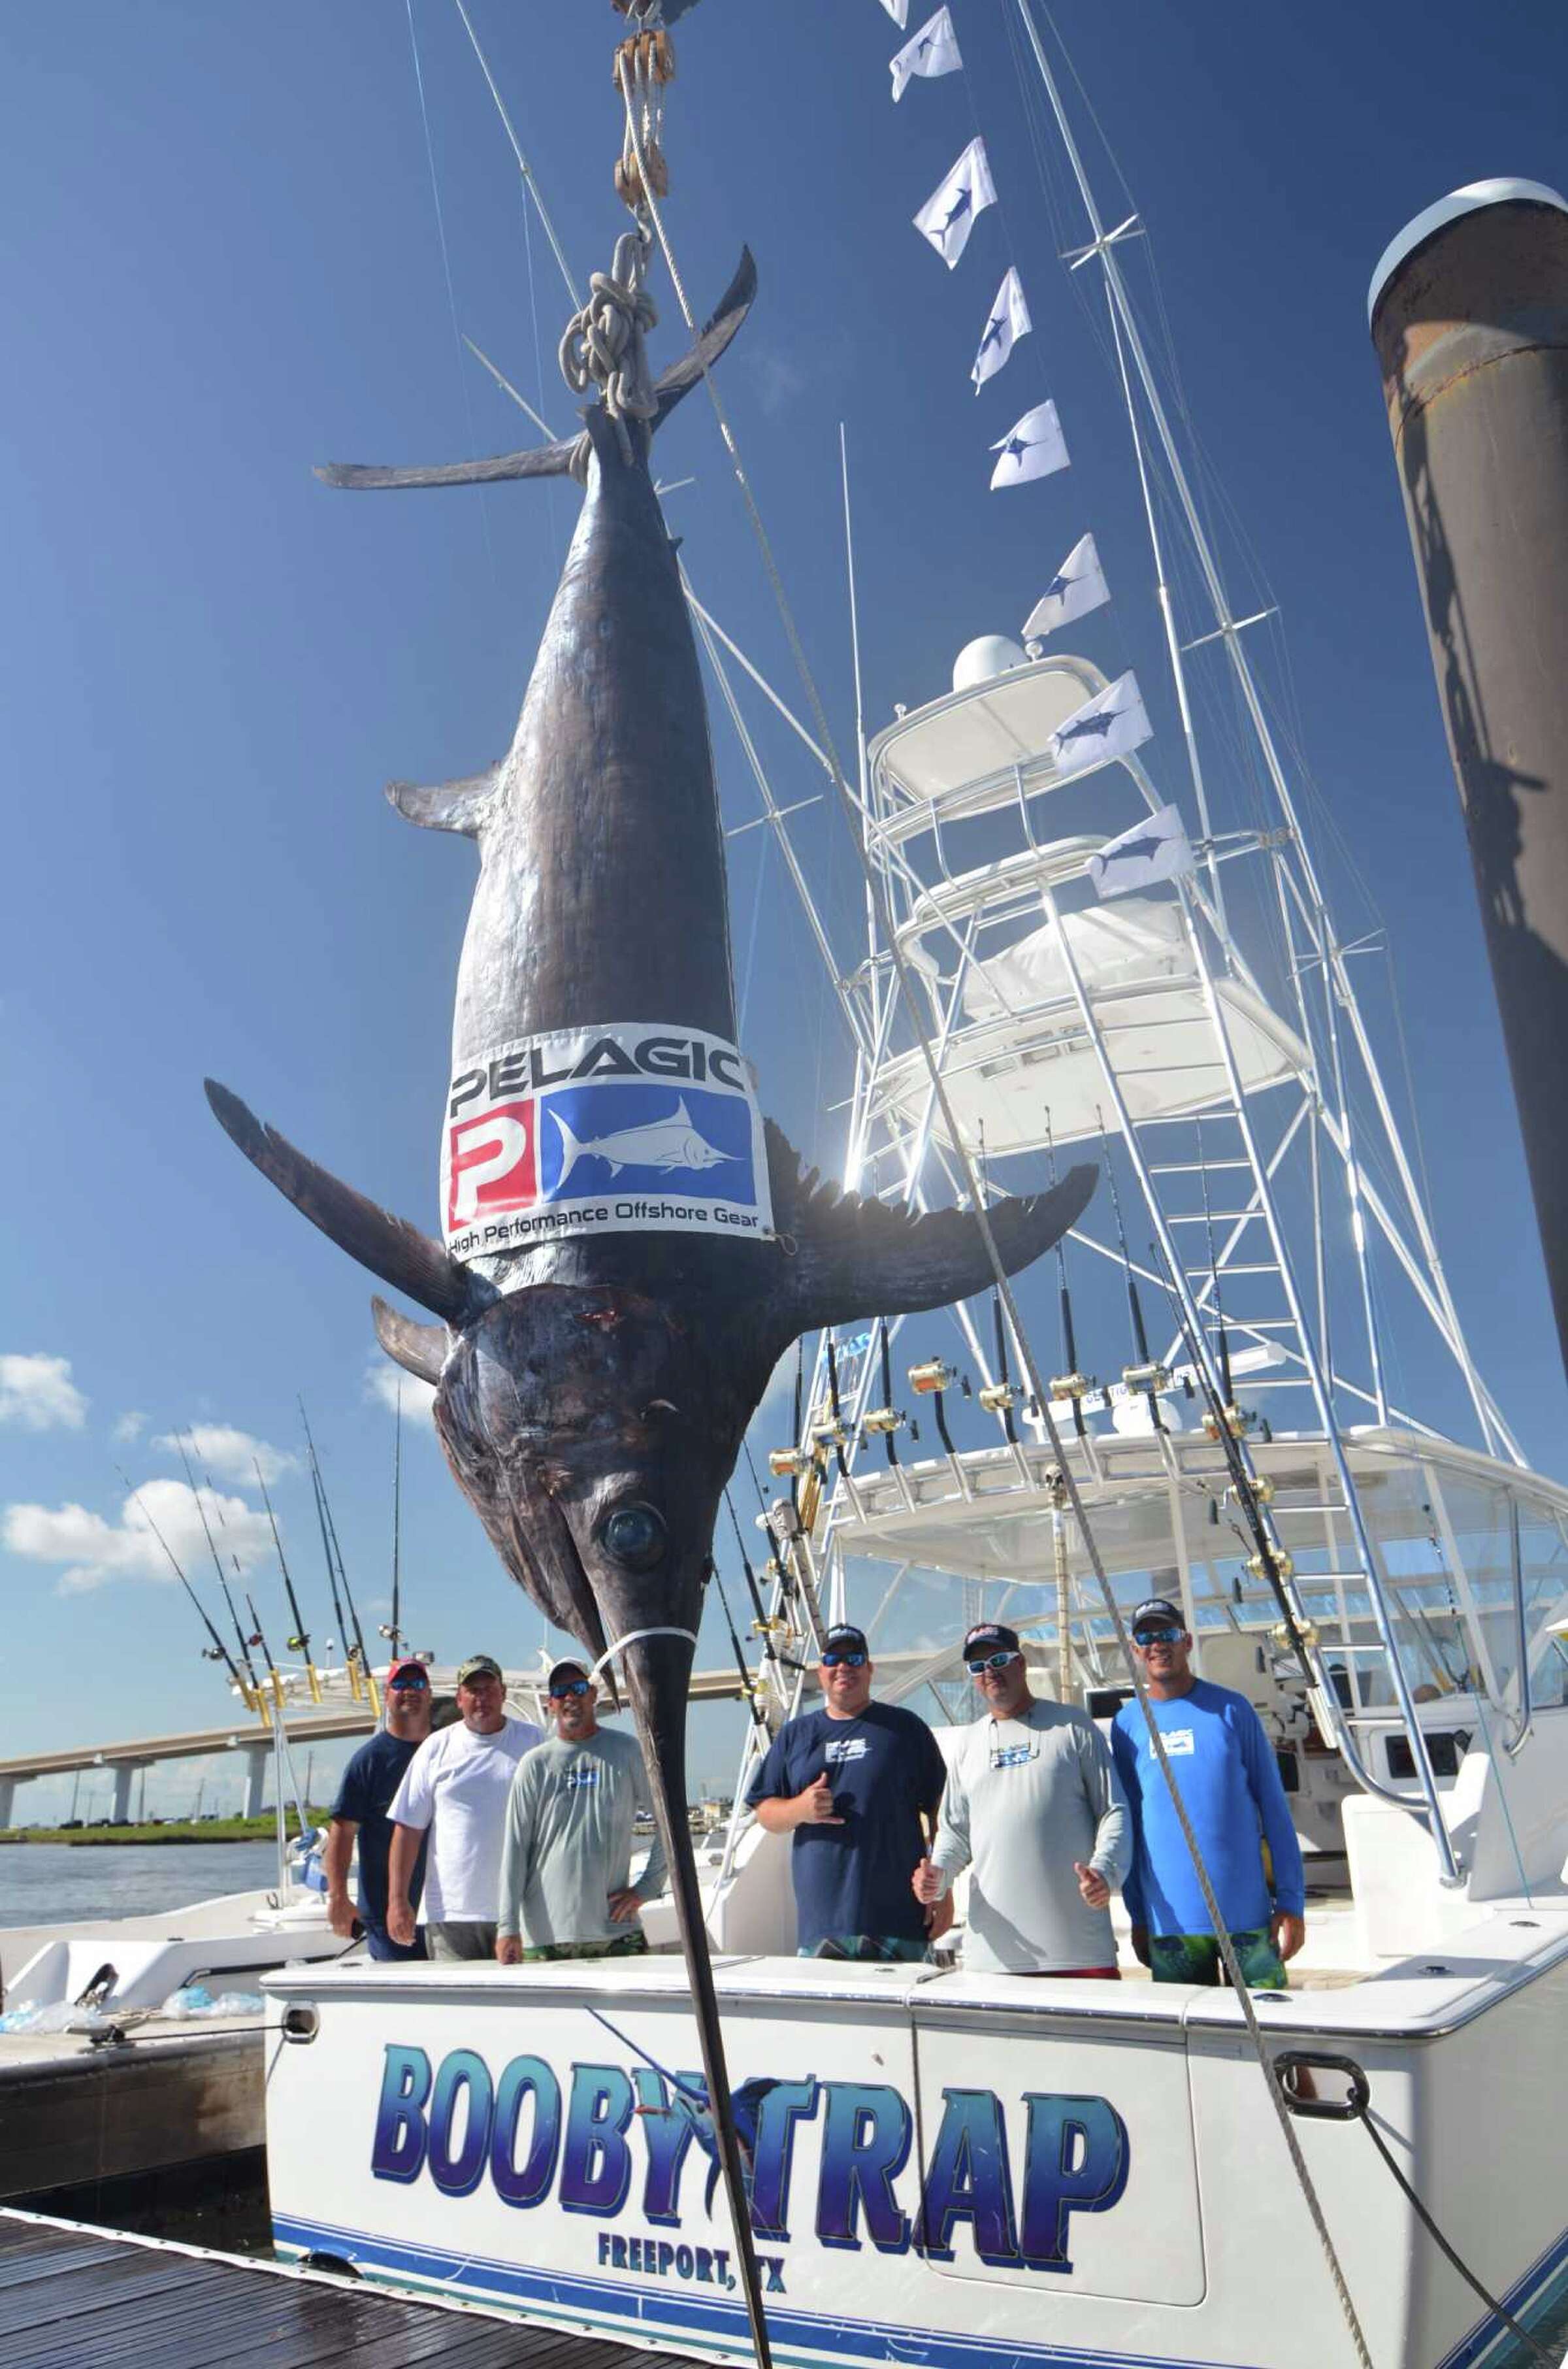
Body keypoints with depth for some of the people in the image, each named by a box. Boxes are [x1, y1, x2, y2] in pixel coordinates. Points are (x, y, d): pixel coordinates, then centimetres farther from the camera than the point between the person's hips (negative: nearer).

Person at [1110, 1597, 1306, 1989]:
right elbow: (1126, 1822, 9)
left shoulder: (1231, 1709, 0)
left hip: (1248, 1912, -1)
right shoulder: (1126, 1724, 4)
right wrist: (1138, 1917, 8)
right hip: (1170, 1922, 1)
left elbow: (1274, 1806, 1)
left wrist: (1292, 1901, -3)